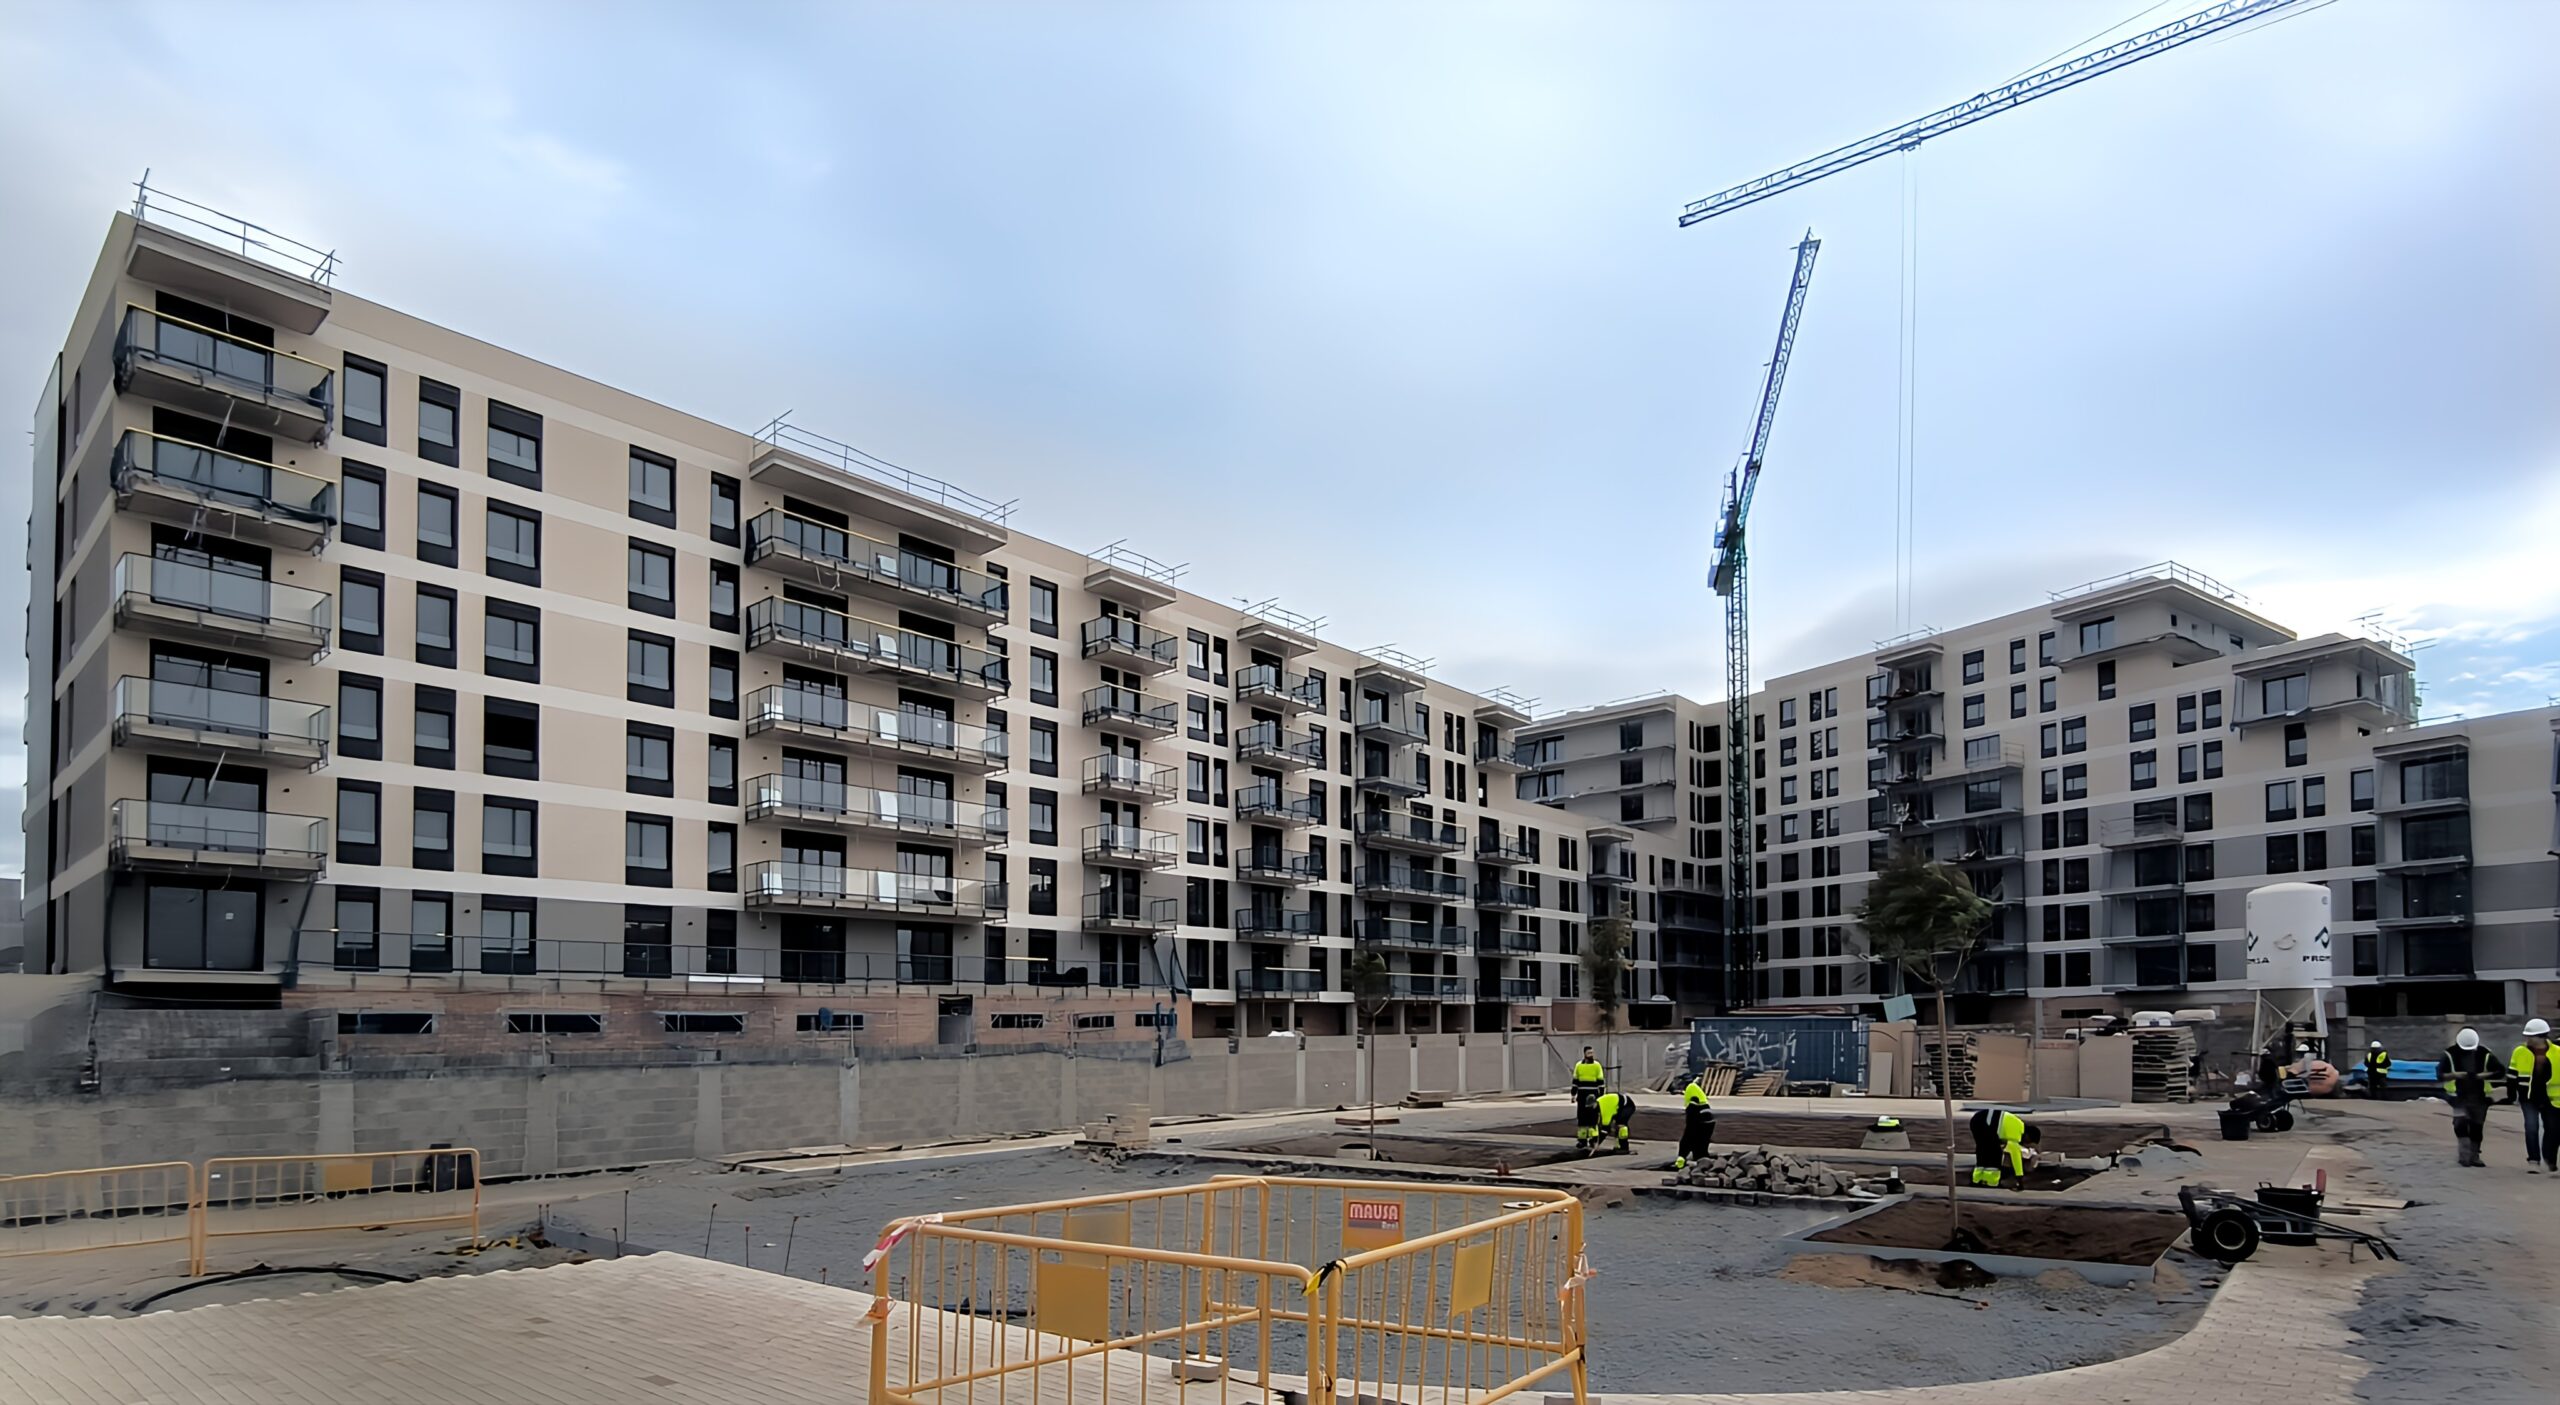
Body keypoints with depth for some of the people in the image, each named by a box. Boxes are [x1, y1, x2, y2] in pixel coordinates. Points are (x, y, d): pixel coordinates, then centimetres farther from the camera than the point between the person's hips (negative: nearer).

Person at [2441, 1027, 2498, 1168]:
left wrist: (2484, 1075, -13)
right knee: (2461, 1123, -17)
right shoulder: (2450, 1055, -2)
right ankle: (2464, 1154, -14)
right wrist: (2454, 1075, -20)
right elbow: (2440, 1074, 0)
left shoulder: (2484, 1054, 2)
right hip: (2459, 1097, -2)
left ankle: (2474, 1155, 19)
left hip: (2479, 1097, 2)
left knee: (2477, 1126, 8)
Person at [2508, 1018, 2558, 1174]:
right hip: (2528, 1098, -1)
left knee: (2553, 1130, 11)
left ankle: (2550, 1161, 30)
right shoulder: (2520, 1052, -5)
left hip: (2550, 1099, 1)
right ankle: (2534, 1160, -10)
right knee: (2531, 1126, -14)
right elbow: (2512, 1075, 2)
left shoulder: (2556, 1053, -6)